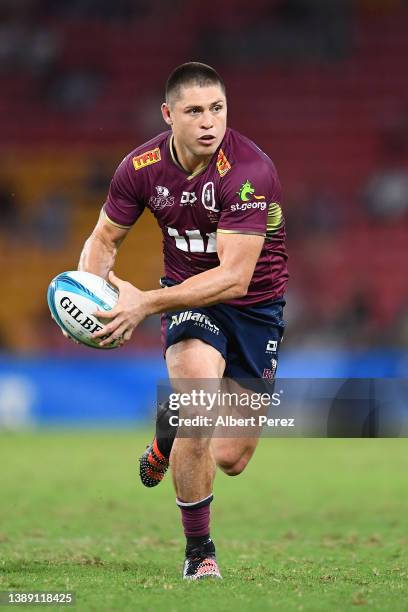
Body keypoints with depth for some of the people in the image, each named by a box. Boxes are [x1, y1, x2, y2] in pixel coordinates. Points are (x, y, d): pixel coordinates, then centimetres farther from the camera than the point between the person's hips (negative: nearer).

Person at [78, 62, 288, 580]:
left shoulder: (250, 171, -28)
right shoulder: (142, 167, -14)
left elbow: (234, 277, -32)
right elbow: (106, 236, 2)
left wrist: (147, 303, -39)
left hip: (255, 304, -1)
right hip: (188, 295, 1)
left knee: (230, 459, 3)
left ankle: (167, 436, 40)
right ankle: (197, 551, -7)